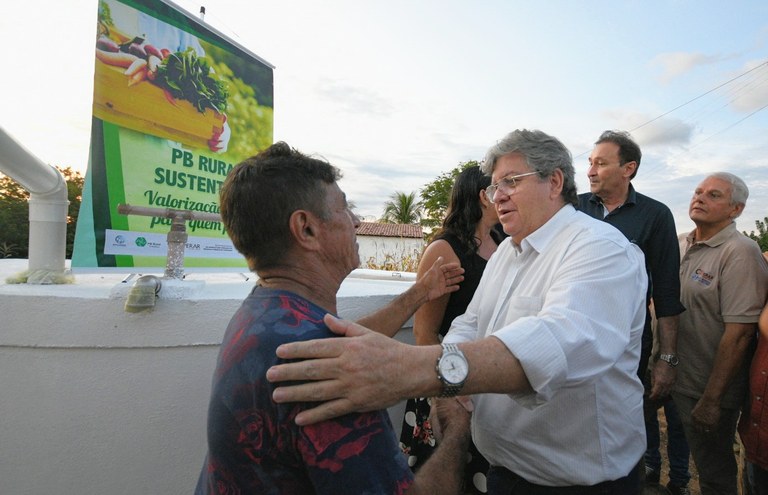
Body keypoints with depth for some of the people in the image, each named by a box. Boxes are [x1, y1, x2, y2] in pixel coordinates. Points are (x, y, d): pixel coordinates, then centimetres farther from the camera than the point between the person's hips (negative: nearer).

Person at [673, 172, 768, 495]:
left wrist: (711, 400, -20)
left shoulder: (740, 253, -17)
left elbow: (738, 334, -21)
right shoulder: (678, 244, 4)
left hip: (708, 389, -6)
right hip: (674, 380, 6)